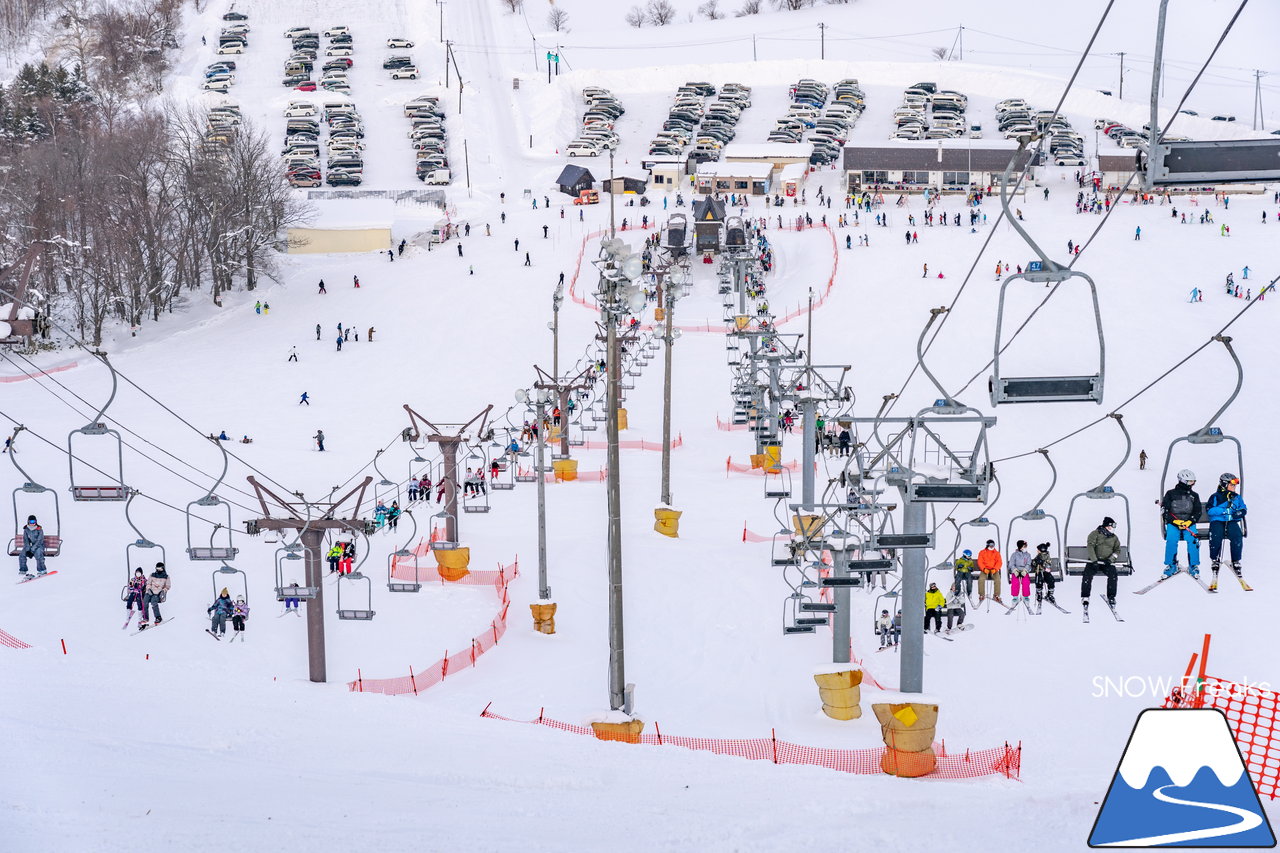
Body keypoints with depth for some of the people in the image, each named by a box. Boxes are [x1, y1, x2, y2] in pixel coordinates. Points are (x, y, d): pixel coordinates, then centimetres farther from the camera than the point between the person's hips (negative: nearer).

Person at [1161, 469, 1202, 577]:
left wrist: (1189, 522, -9)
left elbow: (1198, 511, 9)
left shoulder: (1194, 495, 14)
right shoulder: (1171, 494, 6)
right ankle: (1171, 565, -13)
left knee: (1193, 540, -24)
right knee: (1171, 540, -26)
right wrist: (1175, 521, -13)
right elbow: (1165, 510, 2)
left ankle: (1194, 566, -15)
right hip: (1173, 523, -1)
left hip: (1189, 523, 2)